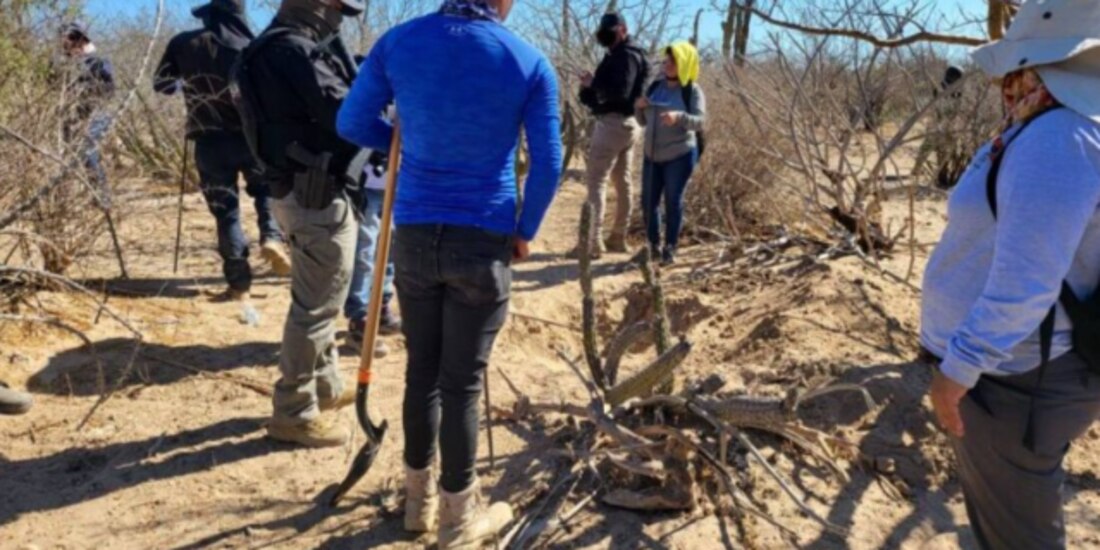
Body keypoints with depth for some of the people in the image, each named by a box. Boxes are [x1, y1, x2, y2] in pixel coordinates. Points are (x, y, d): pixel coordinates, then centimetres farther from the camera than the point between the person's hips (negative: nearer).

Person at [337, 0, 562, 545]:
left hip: (414, 235, 3)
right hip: (485, 241, -2)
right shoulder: (530, 62, -6)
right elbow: (548, 163, -4)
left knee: (421, 371, 15)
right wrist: (525, 232, 9)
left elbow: (352, 123, 7)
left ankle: (418, 498, 31)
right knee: (462, 382, 5)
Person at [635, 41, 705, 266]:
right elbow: (643, 122, 15)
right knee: (648, 201, 6)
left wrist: (679, 116, -35)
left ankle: (670, 248, 8)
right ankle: (653, 245, 20)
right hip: (653, 156, 5)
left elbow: (699, 122, -17)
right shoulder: (655, 87, 10)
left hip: (680, 155, -5)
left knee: (673, 201, -3)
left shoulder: (692, 90, -5)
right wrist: (639, 107, -6)